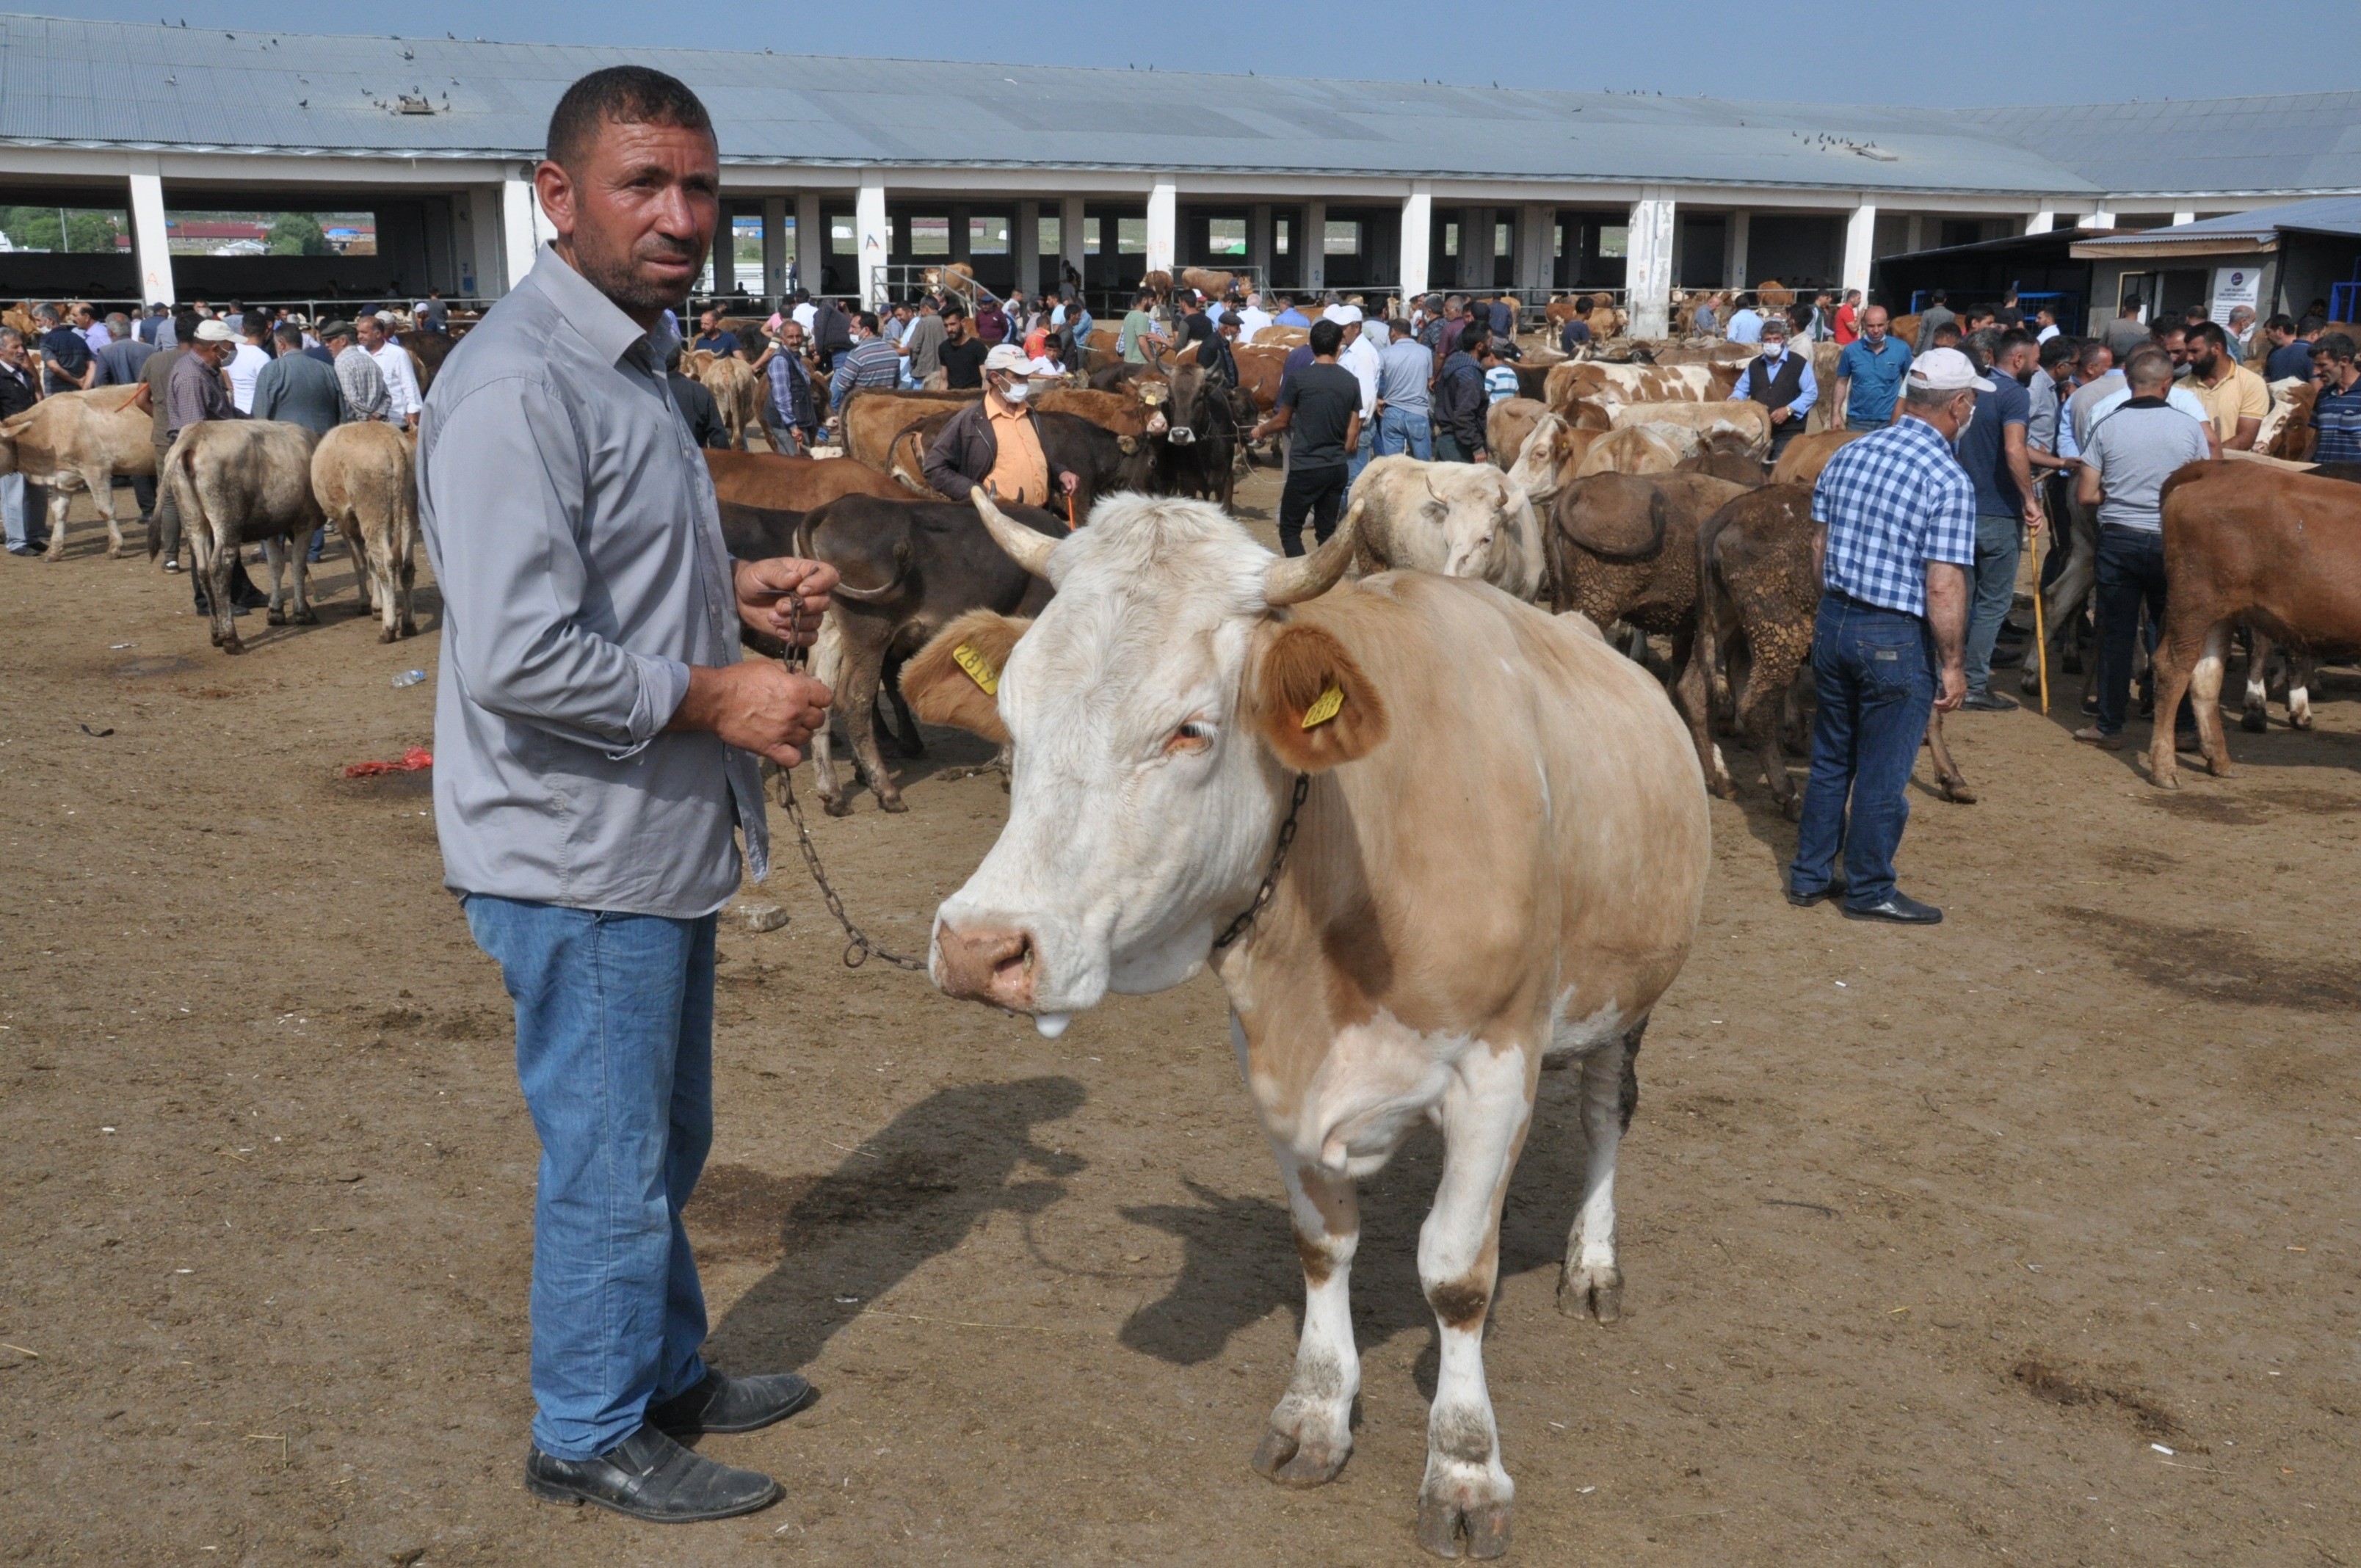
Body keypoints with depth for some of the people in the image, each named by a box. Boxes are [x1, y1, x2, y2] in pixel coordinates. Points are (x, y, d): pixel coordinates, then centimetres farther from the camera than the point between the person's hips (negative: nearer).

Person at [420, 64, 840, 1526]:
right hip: (578, 854, -10)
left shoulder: (630, 361, 13)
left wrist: (735, 586, 8)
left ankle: (669, 1376, 40)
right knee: (610, 1159, 6)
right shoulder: (517, 385, -20)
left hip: (662, 839, 10)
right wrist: (716, 695, -18)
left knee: (664, 1143, 22)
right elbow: (519, 654, -27)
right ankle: (590, 1436, 26)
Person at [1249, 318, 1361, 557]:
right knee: (1327, 531, 13)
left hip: (1305, 468, -4)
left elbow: (1282, 421, 3)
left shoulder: (1297, 379, -10)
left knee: (1290, 530, 4)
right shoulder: (1351, 382, 0)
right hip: (1337, 468, 5)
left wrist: (1261, 431, 24)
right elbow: (1353, 431, 4)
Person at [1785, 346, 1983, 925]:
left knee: (1830, 758, 19)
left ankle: (1810, 876, 28)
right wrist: (1953, 664, -10)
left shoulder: (1848, 454, 3)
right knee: (1883, 774, 7)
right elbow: (1943, 586, -20)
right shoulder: (1948, 481, -17)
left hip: (1833, 622, 7)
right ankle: (1870, 891, 19)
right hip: (1896, 638, -7)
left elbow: (1818, 542, 11)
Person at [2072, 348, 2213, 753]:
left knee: (2116, 635, 6)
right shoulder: (2189, 428, -3)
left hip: (2118, 538, -1)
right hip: (2171, 541, 1)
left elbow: (2085, 494, -5)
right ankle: (2184, 724, 17)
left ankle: (2109, 727, 9)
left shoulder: (2106, 427, -5)